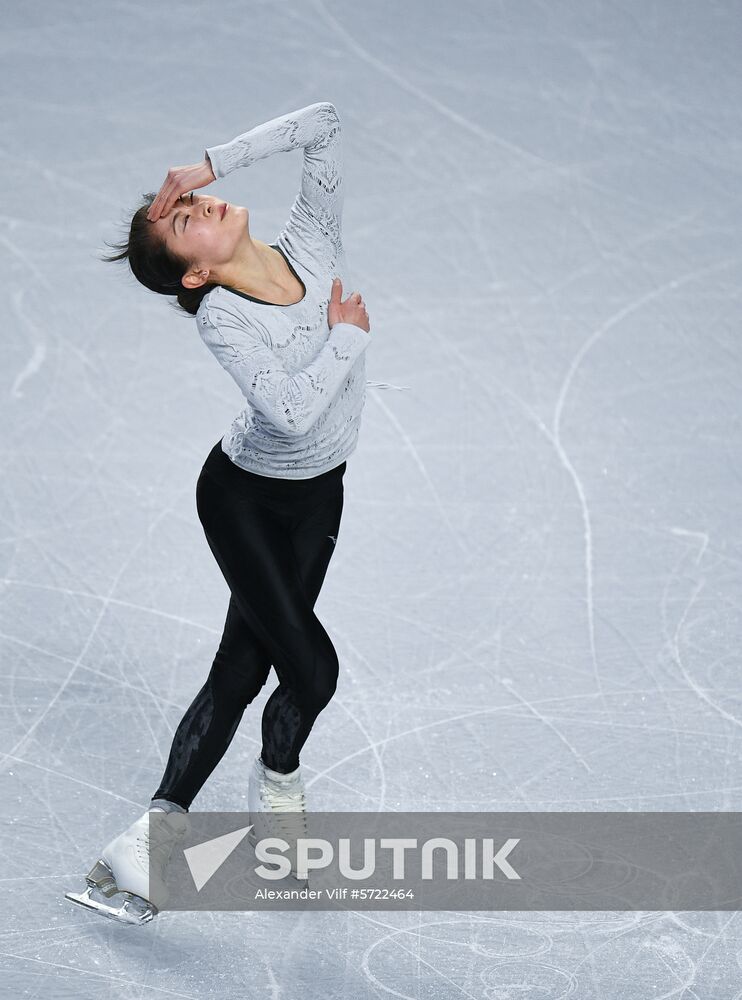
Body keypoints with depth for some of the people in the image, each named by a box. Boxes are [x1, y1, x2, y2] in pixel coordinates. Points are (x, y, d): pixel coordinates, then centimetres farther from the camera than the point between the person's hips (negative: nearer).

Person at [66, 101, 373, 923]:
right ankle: (277, 783, 19)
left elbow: (324, 123, -15)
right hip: (243, 496, -5)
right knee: (311, 665, -9)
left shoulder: (312, 244, -14)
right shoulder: (221, 317, -27)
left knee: (242, 668, 8)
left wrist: (213, 163, -19)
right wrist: (350, 334, -24)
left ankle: (156, 831, 19)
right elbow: (292, 410, -36)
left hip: (315, 498, 5)